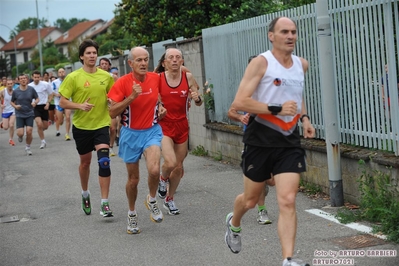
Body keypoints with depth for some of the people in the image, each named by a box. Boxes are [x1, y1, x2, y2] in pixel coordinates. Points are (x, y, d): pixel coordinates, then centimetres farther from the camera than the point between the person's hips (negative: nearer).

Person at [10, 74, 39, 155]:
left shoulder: (31, 89, -3)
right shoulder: (15, 91, -3)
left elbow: (37, 99, 7)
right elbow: (12, 102, 9)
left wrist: (35, 103, -15)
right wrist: (15, 106, -11)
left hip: (29, 114, 0)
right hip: (19, 115, 0)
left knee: (29, 132, -9)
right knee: (20, 133, -10)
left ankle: (28, 148, 14)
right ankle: (20, 136, 29)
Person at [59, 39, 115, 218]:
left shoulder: (106, 76, 0)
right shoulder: (73, 77, -8)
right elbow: (63, 102, -8)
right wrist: (80, 106, -24)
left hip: (101, 125, 1)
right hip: (81, 126, 0)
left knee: (104, 161, -15)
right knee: (85, 162, 15)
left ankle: (104, 204, -11)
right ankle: (85, 194, 41)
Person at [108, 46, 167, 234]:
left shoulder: (156, 78, -4)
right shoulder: (122, 82, -13)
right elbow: (112, 112, -16)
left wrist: (160, 107, -2)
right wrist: (132, 97, -26)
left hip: (152, 131, 1)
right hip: (131, 134, -1)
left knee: (154, 171, -24)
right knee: (133, 179, 9)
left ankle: (152, 200, 6)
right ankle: (132, 213, 34)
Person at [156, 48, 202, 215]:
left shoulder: (188, 77, -2)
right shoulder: (158, 79, -7)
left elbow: (199, 103, 5)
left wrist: (197, 98, -18)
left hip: (182, 126, 3)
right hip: (164, 126, -3)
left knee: (178, 167, 10)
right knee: (170, 162, -23)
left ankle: (169, 200, 31)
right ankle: (163, 179, 13)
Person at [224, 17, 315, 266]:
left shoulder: (302, 64, 8)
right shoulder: (261, 62, -11)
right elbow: (239, 102, -19)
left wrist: (304, 117, 11)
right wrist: (277, 109, -24)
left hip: (290, 140, 4)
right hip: (262, 138, -3)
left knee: (288, 201, -9)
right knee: (251, 199, 13)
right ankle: (234, 223, 46)